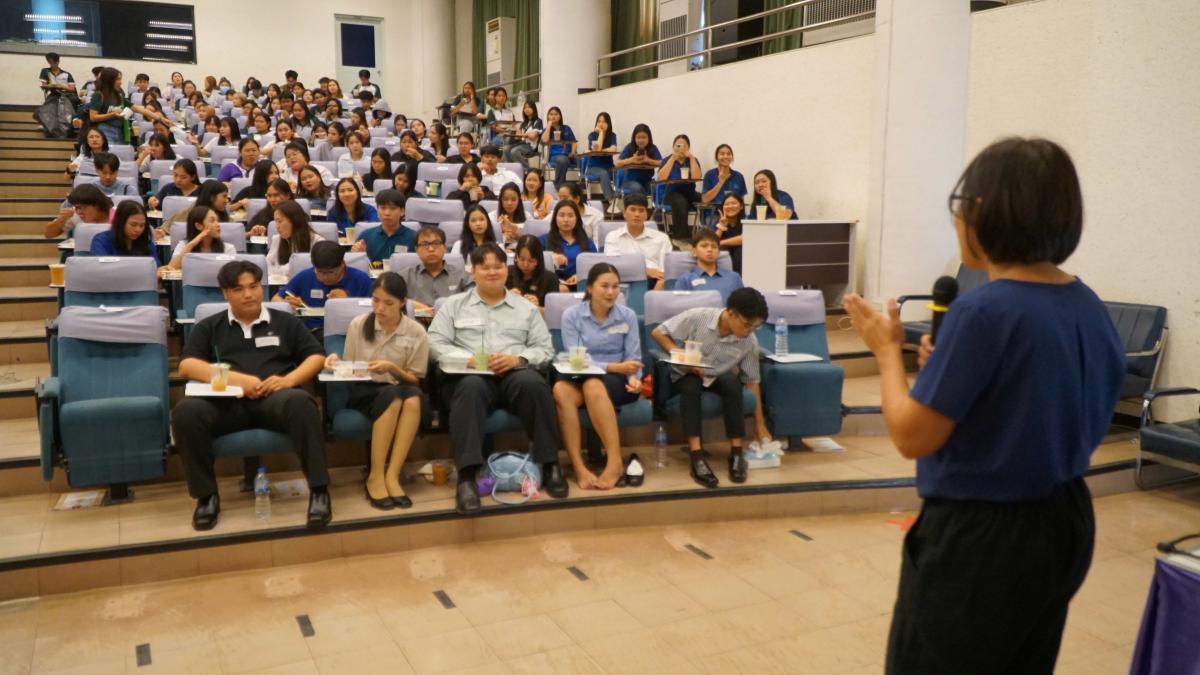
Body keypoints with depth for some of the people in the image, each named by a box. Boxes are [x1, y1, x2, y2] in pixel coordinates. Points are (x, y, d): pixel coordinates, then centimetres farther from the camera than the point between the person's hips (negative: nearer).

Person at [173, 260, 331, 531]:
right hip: (227, 402, 1)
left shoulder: (285, 321, 20)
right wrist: (238, 379, -11)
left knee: (300, 402, -37)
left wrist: (289, 379, -9)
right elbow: (187, 365, 5)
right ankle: (206, 495, -14)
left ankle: (319, 490, -31)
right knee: (185, 412, -31)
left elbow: (316, 357, 13)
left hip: (274, 399, -1)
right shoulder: (208, 327, 20)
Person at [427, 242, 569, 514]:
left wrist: (518, 358, -9)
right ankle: (467, 476, -45)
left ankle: (550, 464, -26)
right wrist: (469, 358, -10)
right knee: (471, 388, -38)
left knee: (533, 383, -35)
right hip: (471, 374, -1)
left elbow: (545, 349, 12)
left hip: (514, 373, 1)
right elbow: (436, 343, 7)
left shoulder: (526, 307, 20)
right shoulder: (454, 305, 18)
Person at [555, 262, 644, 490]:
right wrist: (614, 366, -19)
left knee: (593, 386, -37)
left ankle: (615, 462, -33)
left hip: (616, 380, 0)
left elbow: (633, 357, 2)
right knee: (561, 390, -35)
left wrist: (633, 378, -22)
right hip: (581, 377, 1)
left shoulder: (628, 316, 5)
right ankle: (579, 467, -38)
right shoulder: (571, 315, 0)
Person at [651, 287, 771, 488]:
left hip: (718, 378, 2)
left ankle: (736, 453, -27)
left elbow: (752, 382, -6)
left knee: (732, 382, -33)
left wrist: (760, 426, -6)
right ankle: (697, 458, -40)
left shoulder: (749, 342, -15)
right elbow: (658, 333, -15)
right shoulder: (698, 316, -24)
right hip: (686, 375, -2)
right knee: (691, 386, -37)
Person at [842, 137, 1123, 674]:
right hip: (1061, 523, 8)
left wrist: (887, 349, -6)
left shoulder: (984, 311, -24)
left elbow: (911, 437, -19)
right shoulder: (1088, 306, 1)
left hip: (979, 537, -8)